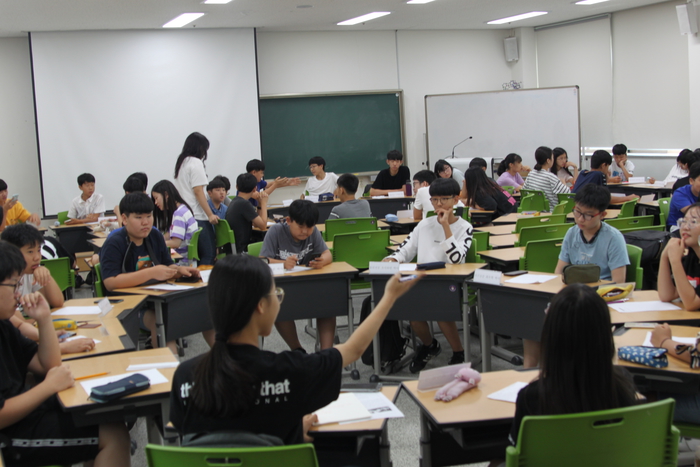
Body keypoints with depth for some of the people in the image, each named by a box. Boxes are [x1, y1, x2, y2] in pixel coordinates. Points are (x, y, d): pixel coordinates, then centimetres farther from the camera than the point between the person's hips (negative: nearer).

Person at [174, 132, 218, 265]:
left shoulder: (181, 163, 15)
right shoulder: (196, 163, -9)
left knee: (195, 256, 13)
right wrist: (210, 214, -14)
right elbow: (198, 191, -15)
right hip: (198, 217, -9)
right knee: (209, 255, -6)